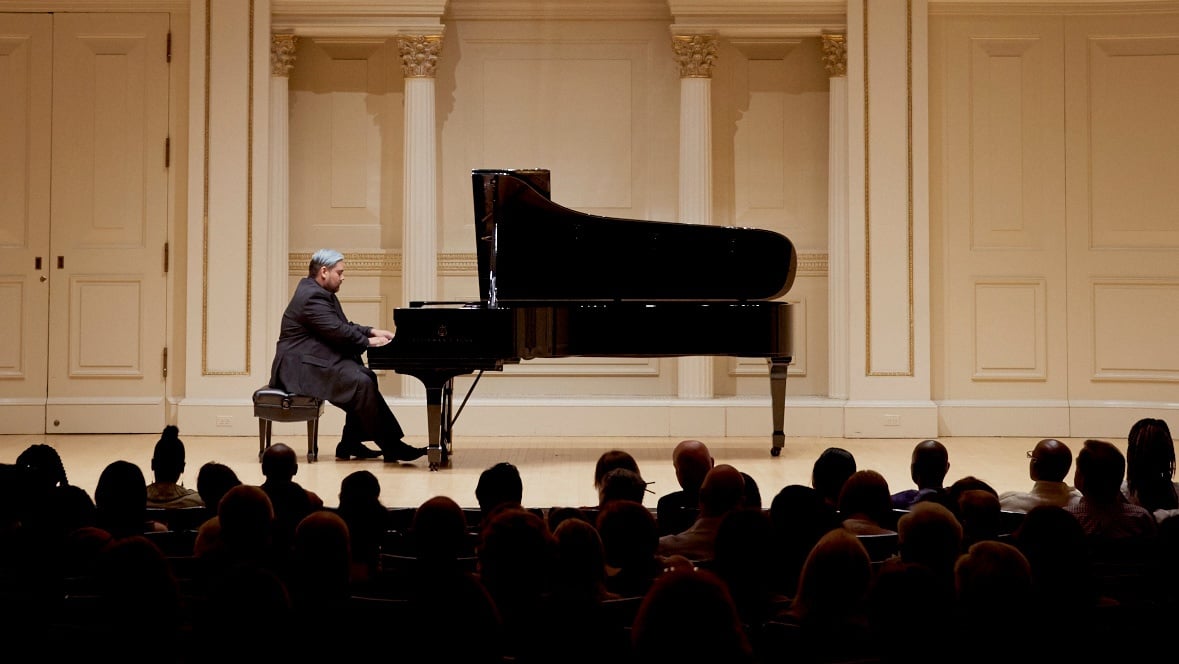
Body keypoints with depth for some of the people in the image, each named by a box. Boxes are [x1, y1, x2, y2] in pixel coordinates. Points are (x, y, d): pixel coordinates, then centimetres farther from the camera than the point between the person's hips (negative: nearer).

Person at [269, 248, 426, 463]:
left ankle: (350, 443, 5)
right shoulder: (312, 297, -18)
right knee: (361, 383, -22)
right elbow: (338, 332, -22)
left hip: (315, 360, 12)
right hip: (302, 366, -12)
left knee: (365, 376, 4)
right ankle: (390, 447, -17)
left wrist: (372, 331, 10)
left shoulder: (320, 293, 18)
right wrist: (368, 341, -9)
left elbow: (343, 326, 23)